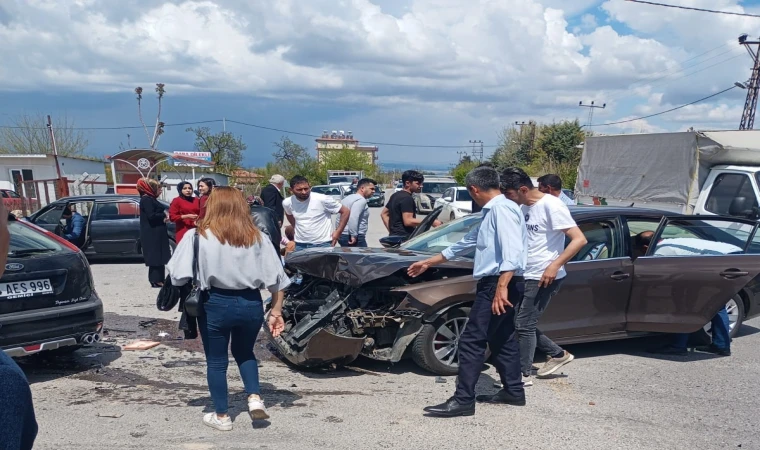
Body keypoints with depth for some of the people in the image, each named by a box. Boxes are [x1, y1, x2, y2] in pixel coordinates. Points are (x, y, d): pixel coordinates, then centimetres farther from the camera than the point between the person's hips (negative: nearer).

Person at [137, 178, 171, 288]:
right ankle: (156, 280, -7)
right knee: (155, 257, -9)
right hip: (152, 234, -10)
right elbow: (151, 216, -22)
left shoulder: (151, 199, 18)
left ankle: (158, 280, 15)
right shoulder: (146, 199, -13)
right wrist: (164, 215, -9)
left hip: (157, 233, 10)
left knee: (158, 257, 11)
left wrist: (164, 216, -1)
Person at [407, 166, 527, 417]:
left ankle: (463, 401, -6)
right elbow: (467, 243, 28)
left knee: (472, 341, -9)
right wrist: (428, 263, 31)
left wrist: (501, 287, -33)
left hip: (498, 284, -11)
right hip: (495, 283, 11)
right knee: (502, 340, 17)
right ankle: (514, 391, 26)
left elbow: (512, 251, -25)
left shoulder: (502, 208, -12)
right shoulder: (492, 211, 22)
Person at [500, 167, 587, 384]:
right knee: (522, 324, 12)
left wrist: (555, 265, -28)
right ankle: (559, 354, 28)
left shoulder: (551, 205, -16)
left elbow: (579, 239, -20)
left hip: (544, 277, -9)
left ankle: (524, 374, 10)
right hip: (526, 276, 9)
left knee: (524, 325, -4)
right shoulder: (524, 208, 8)